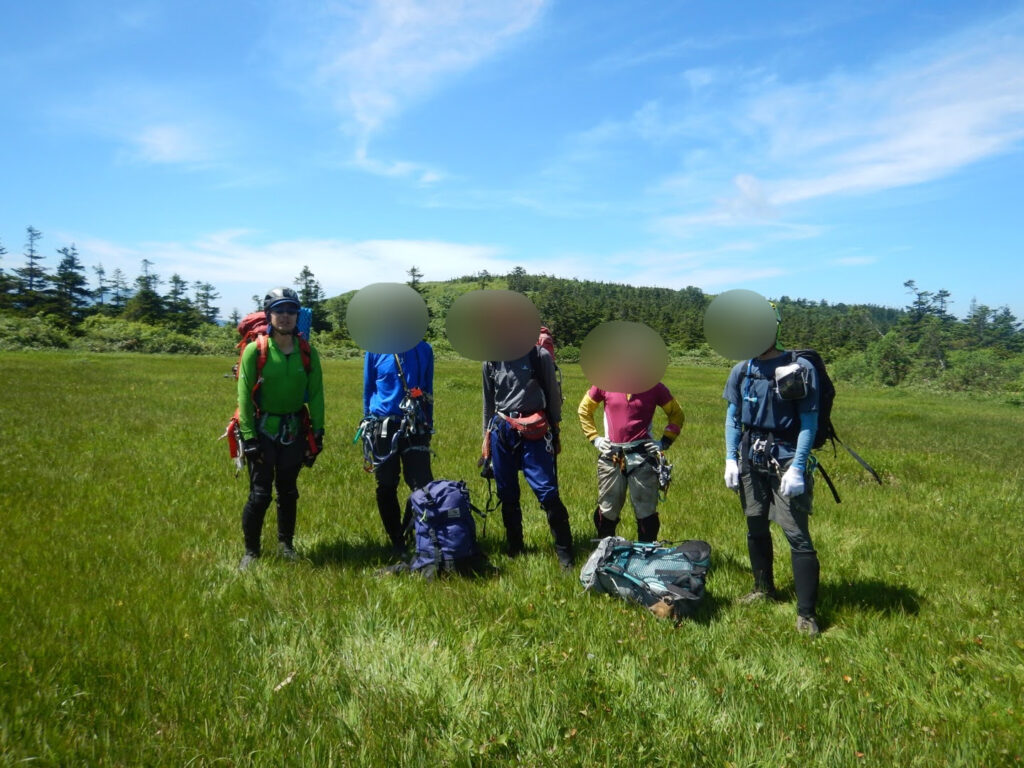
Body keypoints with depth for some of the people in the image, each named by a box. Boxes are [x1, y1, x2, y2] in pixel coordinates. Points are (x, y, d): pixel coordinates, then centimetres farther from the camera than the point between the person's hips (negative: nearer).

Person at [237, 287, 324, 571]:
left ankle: (286, 544, 29)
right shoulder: (255, 350, -10)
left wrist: (318, 433, 0)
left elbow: (316, 395, 3)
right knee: (260, 494, -2)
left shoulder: (307, 352, -1)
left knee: (288, 492, 13)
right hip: (262, 429, -3)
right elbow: (245, 396, -10)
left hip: (294, 430, 3)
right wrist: (249, 437, -14)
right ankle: (251, 551, 14)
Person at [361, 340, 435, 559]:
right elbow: (368, 389, 9)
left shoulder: (424, 350, 4)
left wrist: (429, 426, 12)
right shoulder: (375, 350, 0)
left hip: (414, 428, 0)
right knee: (386, 487, 8)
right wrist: (368, 425, 10)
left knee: (423, 485, -9)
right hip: (383, 429, 0)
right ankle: (397, 542, 21)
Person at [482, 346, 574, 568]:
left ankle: (565, 553, -1)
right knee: (507, 494, 10)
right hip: (501, 430, 4)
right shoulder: (492, 361, 6)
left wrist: (555, 433, 3)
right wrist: (486, 435, 18)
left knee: (547, 492, -10)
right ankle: (515, 549, 25)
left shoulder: (540, 356, -4)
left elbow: (553, 395, 2)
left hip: (533, 431, -4)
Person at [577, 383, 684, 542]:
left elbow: (676, 414, 10)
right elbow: (584, 409, 14)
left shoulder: (654, 387, -2)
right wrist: (594, 438, 7)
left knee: (646, 510, 4)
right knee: (607, 509, 11)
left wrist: (665, 442, 1)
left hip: (642, 455, -1)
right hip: (611, 456, 1)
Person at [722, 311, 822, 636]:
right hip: (751, 459, 5)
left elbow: (809, 421, -10)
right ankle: (764, 587, 34)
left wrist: (797, 467, -17)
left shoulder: (800, 368, -9)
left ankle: (806, 612, 1)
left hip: (786, 459, -5)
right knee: (756, 526, 15)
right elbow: (733, 417, 11)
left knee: (796, 533, -6)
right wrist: (730, 458, 4)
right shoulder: (741, 371, 6)